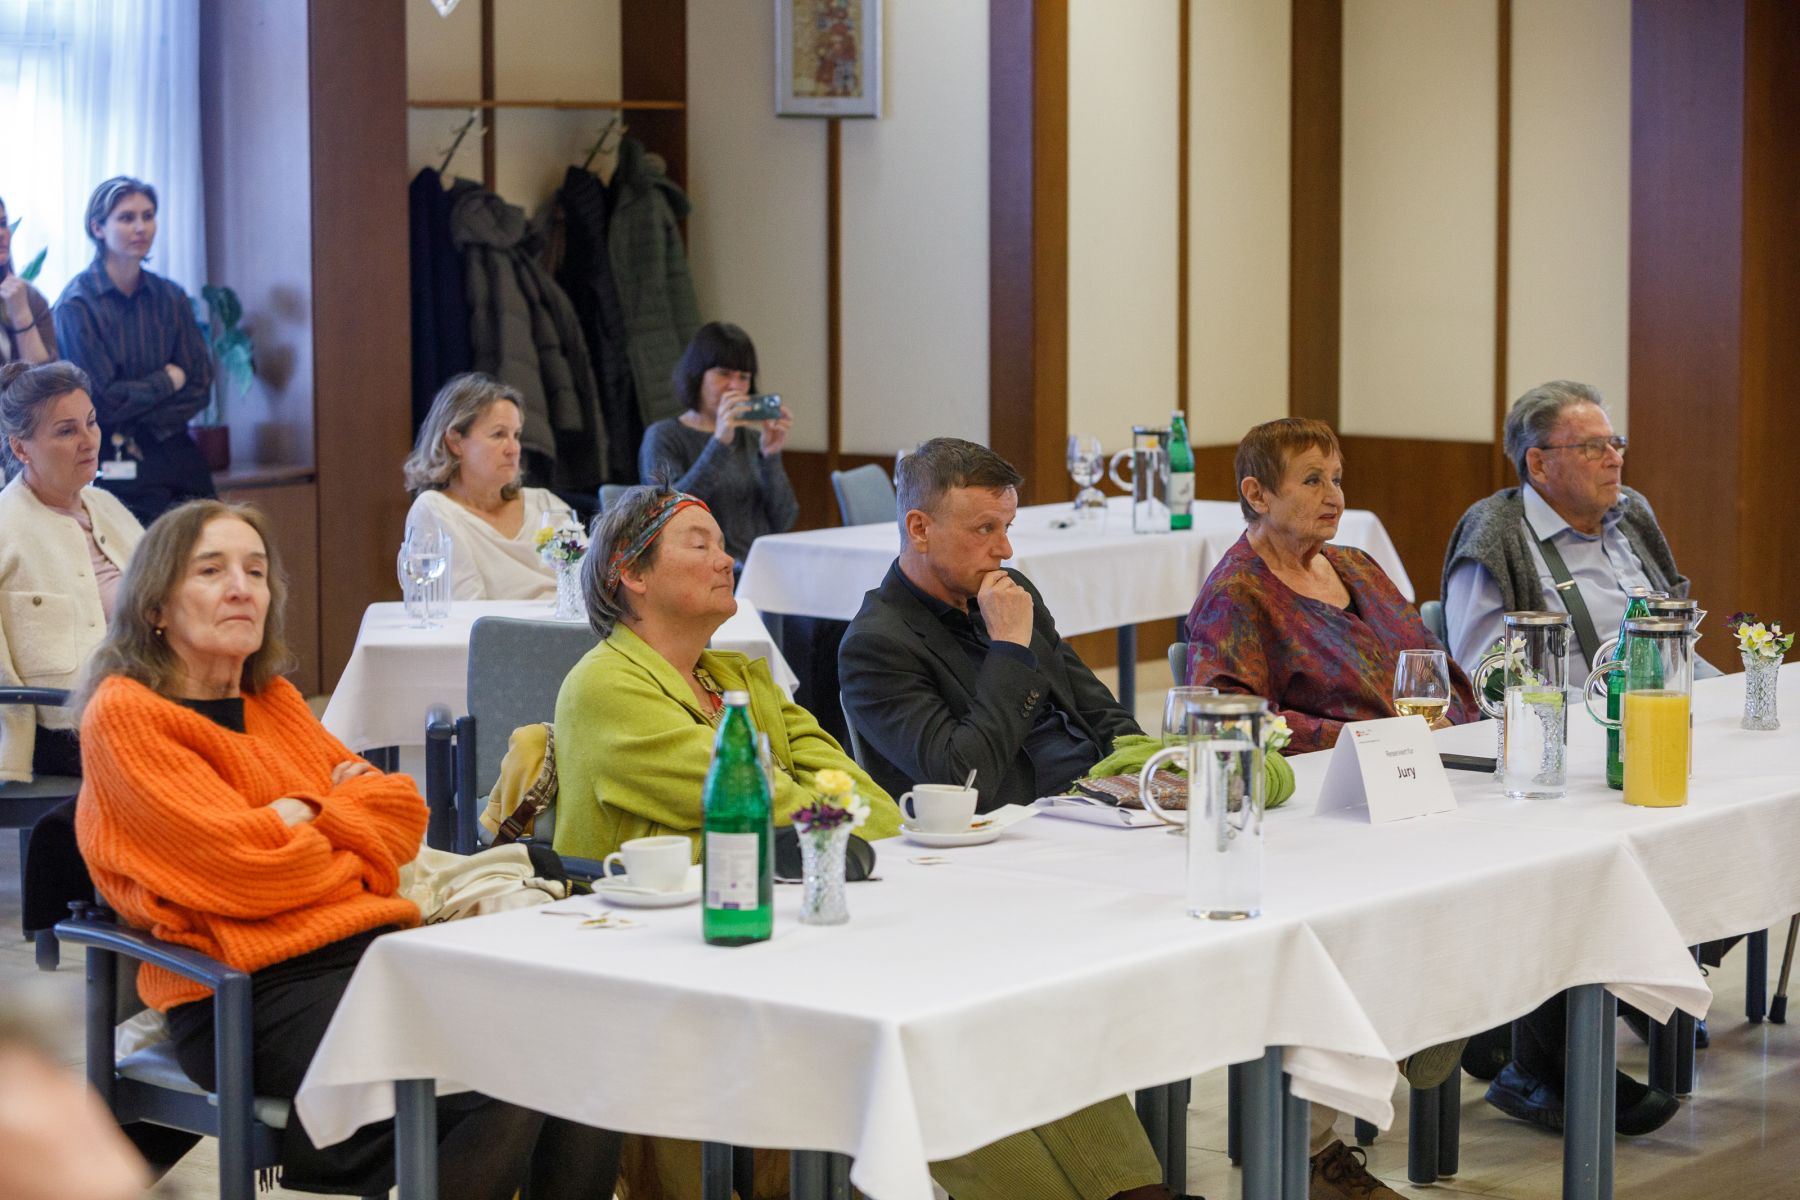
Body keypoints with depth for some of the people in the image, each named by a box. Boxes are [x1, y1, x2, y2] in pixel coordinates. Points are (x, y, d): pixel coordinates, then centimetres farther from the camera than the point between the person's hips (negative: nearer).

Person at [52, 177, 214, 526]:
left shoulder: (170, 298, 7)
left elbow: (199, 386, 3)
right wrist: (168, 380, 0)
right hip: (114, 468, -4)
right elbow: (103, 400, -12)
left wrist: (138, 426, -9)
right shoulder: (77, 304, -8)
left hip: (177, 458, 4)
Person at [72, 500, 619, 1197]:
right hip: (256, 990, -7)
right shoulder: (124, 716, -3)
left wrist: (300, 814, -2)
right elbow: (251, 868, -11)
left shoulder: (272, 699, 21)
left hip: (374, 947, 7)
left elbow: (402, 810, 15)